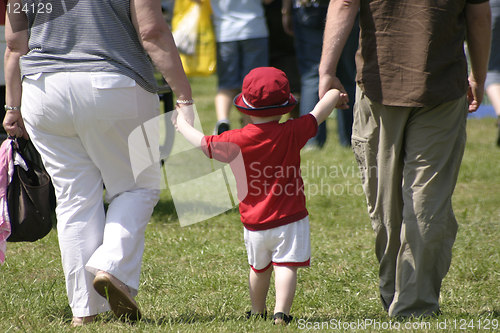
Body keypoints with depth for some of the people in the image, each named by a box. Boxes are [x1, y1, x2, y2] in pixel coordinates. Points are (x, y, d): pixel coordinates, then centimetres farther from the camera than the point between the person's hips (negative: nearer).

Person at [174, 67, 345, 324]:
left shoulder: (236, 141, -9)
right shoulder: (292, 133, -9)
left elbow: (202, 143, 4)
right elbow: (319, 113, 5)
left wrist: (184, 124, 23)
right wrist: (333, 95, 26)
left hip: (254, 223, 2)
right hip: (290, 218, -2)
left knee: (259, 268, 20)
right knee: (286, 266, -8)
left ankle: (257, 312, 35)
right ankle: (281, 312, -24)